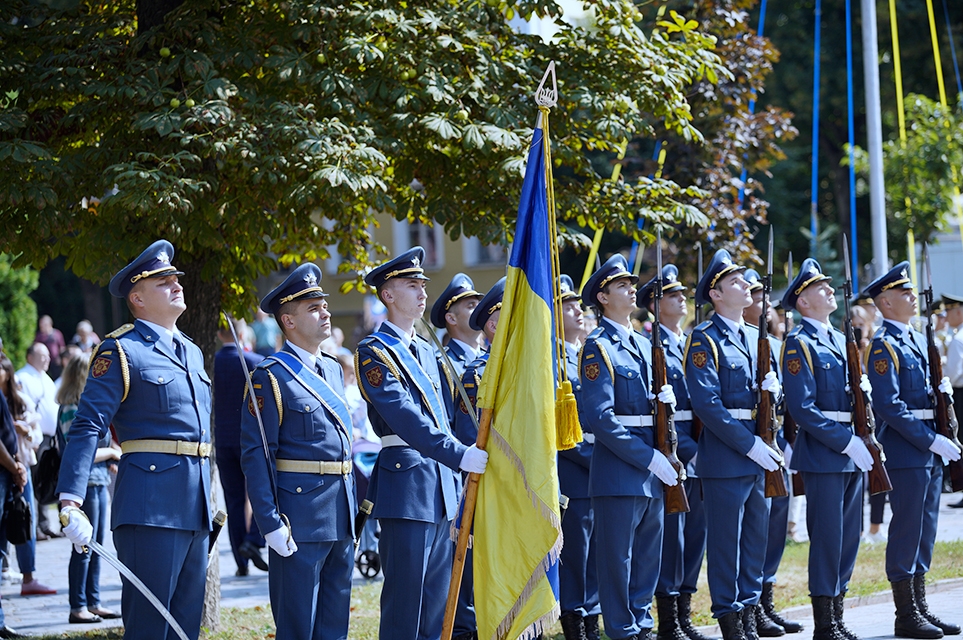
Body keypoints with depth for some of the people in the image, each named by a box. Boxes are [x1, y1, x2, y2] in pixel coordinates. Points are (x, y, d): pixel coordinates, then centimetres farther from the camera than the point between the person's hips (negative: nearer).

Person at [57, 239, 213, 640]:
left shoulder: (191, 352, 18)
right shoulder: (121, 351, -6)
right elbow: (87, 427, -13)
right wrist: (70, 503, -24)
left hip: (195, 510, 8)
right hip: (150, 505, -8)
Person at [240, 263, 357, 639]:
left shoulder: (333, 369, 15)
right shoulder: (272, 376, -9)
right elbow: (256, 455, -13)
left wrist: (354, 509, 17)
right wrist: (271, 523, -19)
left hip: (341, 519, 8)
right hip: (301, 519, -7)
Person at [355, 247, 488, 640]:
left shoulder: (425, 352, 18)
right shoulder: (375, 352, -9)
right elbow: (406, 418, -21)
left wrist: (453, 497, 18)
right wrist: (461, 456, -28)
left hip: (440, 488, 8)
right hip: (405, 488, -8)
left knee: (438, 602, 9)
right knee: (404, 604, -6)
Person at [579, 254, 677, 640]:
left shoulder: (643, 346, 16)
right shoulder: (598, 347, -9)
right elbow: (600, 416, -17)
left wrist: (665, 400, 1)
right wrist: (648, 457, -18)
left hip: (651, 474, 8)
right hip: (619, 473, -8)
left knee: (648, 556, 12)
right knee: (618, 559, -2)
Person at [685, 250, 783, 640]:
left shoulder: (756, 338, 15)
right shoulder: (704, 341, -8)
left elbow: (772, 386, 21)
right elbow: (707, 404, -16)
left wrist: (773, 388, -5)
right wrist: (750, 445, -19)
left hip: (760, 455, 7)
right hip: (725, 458, -7)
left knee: (756, 541, 11)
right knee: (726, 543, -2)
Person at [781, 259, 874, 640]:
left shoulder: (839, 340, 16)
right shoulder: (799, 344, -9)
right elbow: (803, 408, -16)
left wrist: (862, 390, 1)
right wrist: (847, 443, -19)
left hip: (852, 452, 8)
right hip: (822, 453, -8)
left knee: (849, 536, 10)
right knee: (827, 538, -5)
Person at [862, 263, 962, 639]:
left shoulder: (918, 341, 17)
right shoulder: (884, 347, -12)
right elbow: (890, 407, -19)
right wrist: (932, 441, -20)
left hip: (931, 451, 9)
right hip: (905, 451, -9)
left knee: (925, 531, 11)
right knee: (906, 531, -5)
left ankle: (921, 608, 18)